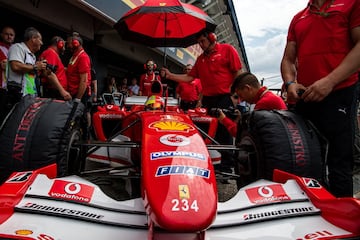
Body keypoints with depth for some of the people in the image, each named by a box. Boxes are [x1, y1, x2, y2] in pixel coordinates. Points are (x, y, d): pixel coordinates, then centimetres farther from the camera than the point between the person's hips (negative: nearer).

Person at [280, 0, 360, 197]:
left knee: (339, 164, -7)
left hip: (339, 93, -5)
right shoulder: (297, 19, 22)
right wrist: (290, 83, -3)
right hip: (303, 96, 6)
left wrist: (330, 81, -17)